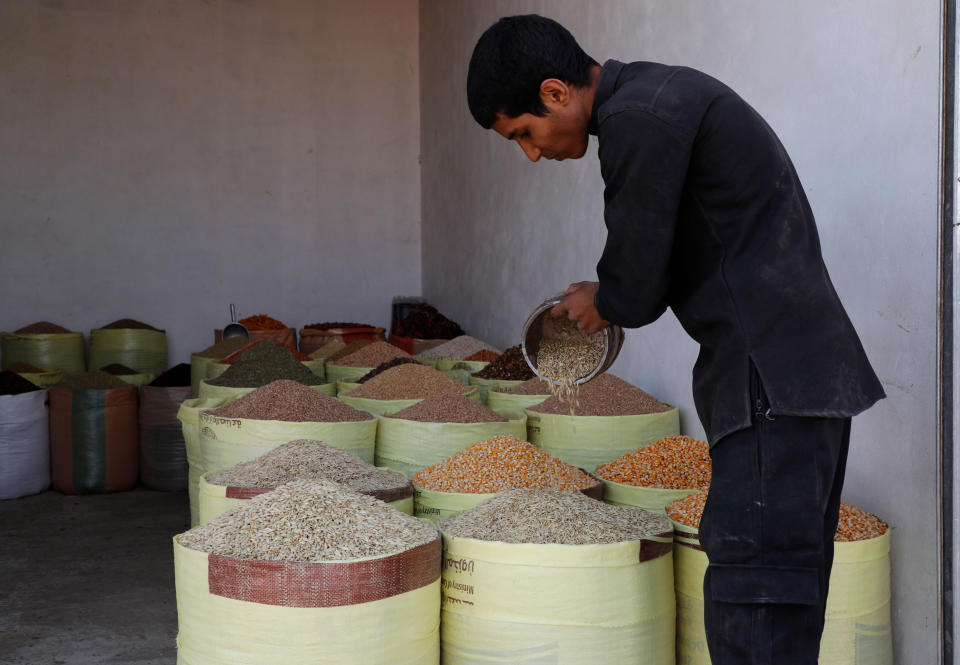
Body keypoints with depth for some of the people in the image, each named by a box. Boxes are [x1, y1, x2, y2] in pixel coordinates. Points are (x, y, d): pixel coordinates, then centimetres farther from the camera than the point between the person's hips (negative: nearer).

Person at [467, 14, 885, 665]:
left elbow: (635, 290, -12)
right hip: (814, 373, 11)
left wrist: (600, 302, 9)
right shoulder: (667, 92, 19)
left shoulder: (636, 121, -13)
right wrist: (604, 301, 18)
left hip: (774, 385, -11)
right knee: (787, 599, 15)